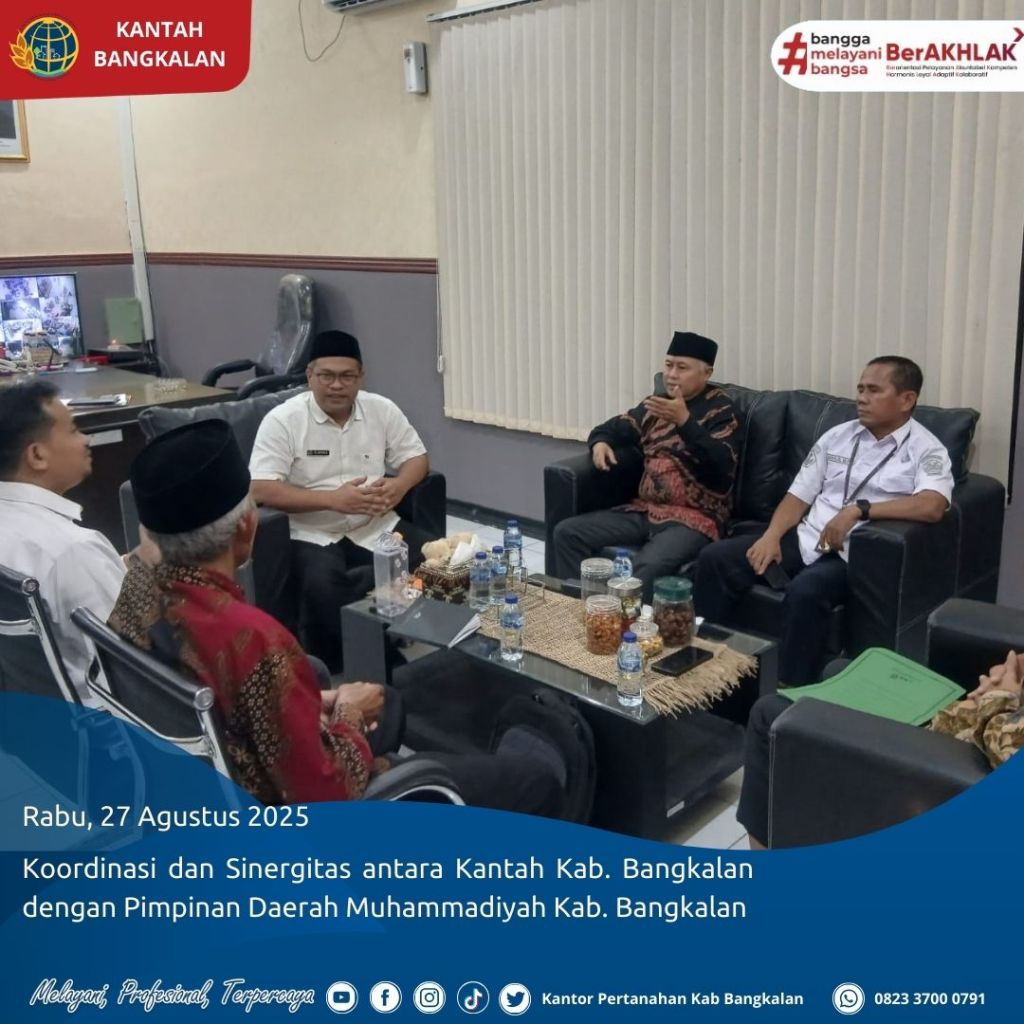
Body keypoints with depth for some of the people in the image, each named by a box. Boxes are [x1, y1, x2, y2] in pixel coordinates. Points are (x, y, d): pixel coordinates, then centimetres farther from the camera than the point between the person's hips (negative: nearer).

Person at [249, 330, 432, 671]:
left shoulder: (381, 410, 4)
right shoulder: (282, 420, -9)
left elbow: (416, 457, 11)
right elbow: (260, 490, -16)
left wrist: (400, 485, -14)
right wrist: (333, 499, -23)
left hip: (376, 527, 4)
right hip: (312, 535, -4)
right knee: (323, 587, -33)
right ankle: (331, 672, -10)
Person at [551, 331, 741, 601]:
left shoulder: (719, 408, -2)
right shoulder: (656, 403, 15)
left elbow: (723, 466, -19)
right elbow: (611, 428, 26)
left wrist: (685, 421, -27)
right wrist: (599, 443, 2)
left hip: (694, 518, -7)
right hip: (645, 510, 7)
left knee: (647, 567, -37)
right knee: (567, 532, -9)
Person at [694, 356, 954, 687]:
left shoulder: (926, 450, -3)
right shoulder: (836, 436, 15)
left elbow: (932, 506, -23)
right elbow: (799, 495, 13)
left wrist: (859, 509, -24)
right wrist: (772, 535, -6)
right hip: (807, 539, 6)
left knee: (805, 590, -37)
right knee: (715, 558, -12)